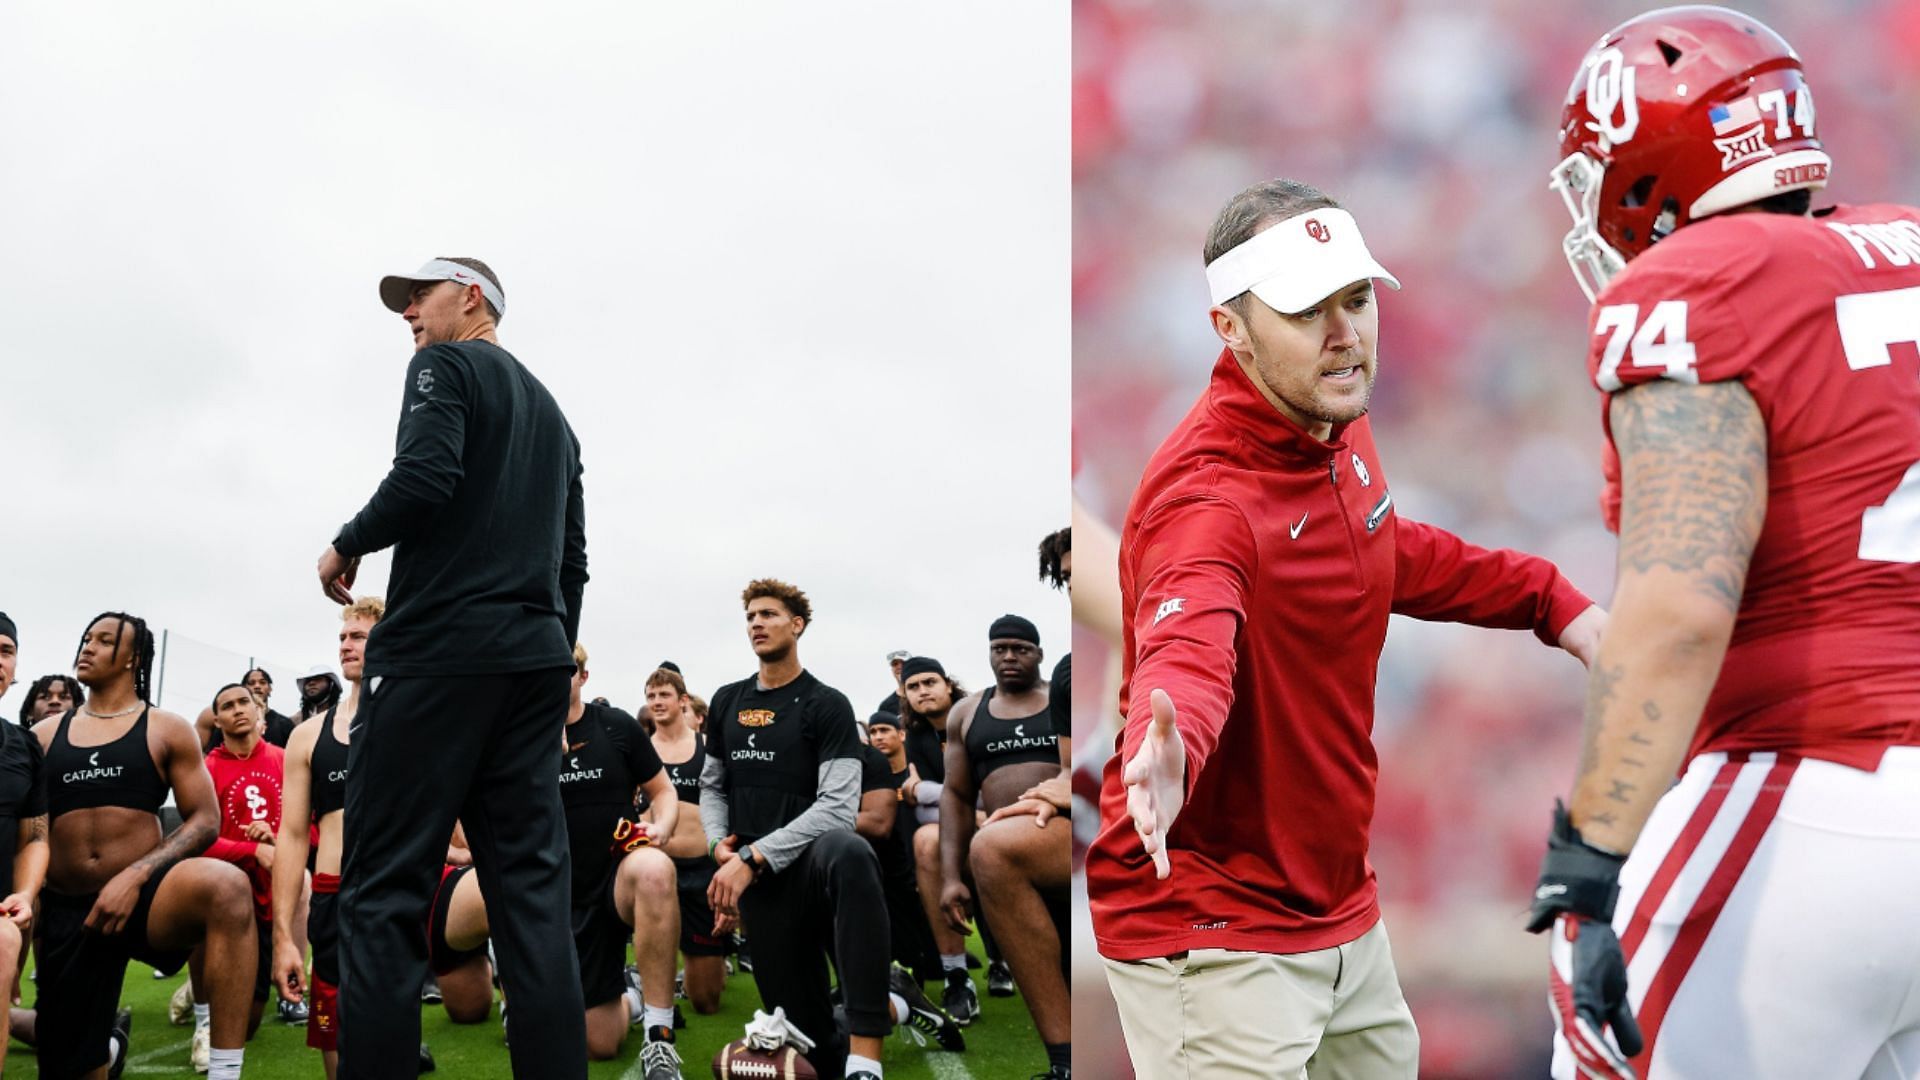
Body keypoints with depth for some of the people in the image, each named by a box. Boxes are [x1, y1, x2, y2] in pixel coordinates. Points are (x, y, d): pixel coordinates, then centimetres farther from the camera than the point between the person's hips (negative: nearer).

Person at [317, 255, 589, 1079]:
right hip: (536, 657, 8)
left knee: (383, 890, -8)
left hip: (440, 646, -7)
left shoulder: (447, 366, 2)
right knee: (533, 889, 1)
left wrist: (347, 546, 0)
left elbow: (424, 479, -15)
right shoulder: (552, 414, 26)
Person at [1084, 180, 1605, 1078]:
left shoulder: (1337, 429, 2)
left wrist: (1548, 599, 19)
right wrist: (1166, 752, -67)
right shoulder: (1206, 492, -26)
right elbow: (1187, 645, -46)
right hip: (1210, 934, -9)